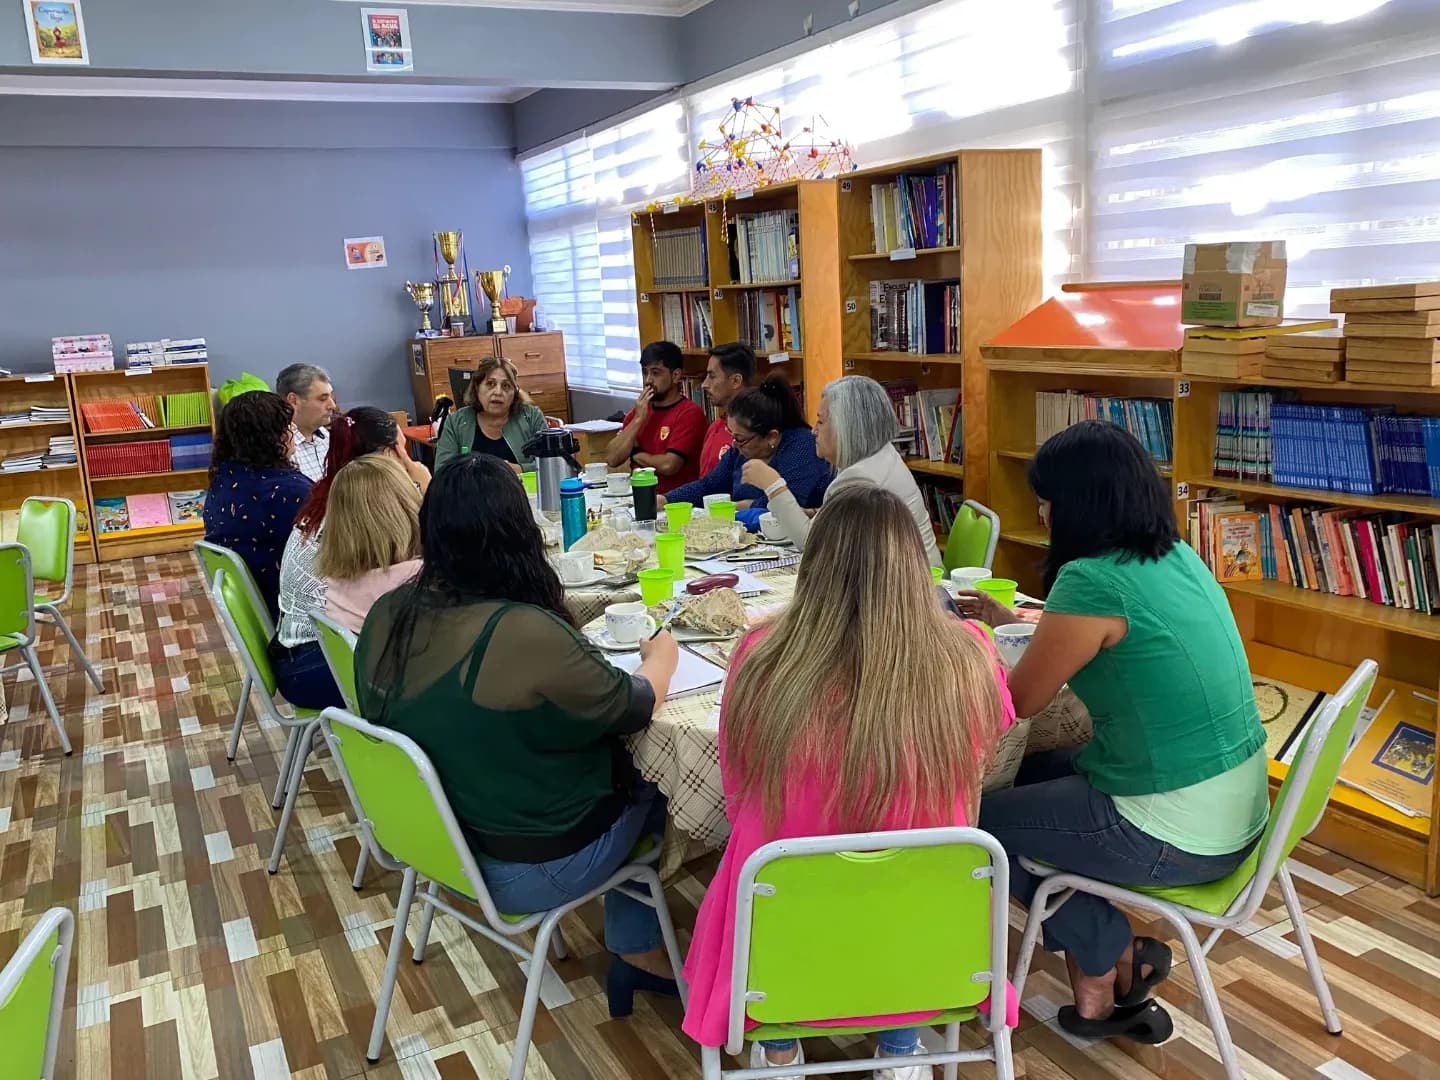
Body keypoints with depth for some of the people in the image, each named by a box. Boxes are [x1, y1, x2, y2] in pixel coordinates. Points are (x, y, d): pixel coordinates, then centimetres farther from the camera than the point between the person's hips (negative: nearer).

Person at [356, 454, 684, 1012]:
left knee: (622, 760, 20)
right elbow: (633, 708, -17)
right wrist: (662, 655, 4)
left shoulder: (387, 616, -10)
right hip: (529, 869, -6)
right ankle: (639, 955, 34)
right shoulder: (530, 635, -32)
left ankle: (636, 956, 27)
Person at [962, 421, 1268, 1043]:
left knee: (977, 821, 9)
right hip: (1234, 812, 9)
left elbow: (1019, 702, -12)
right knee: (1035, 774, 25)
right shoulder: (1177, 557, 4)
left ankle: (1112, 962, 23)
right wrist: (1011, 623, 27)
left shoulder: (1092, 580, -23)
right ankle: (1108, 976, 24)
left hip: (1176, 834, -9)